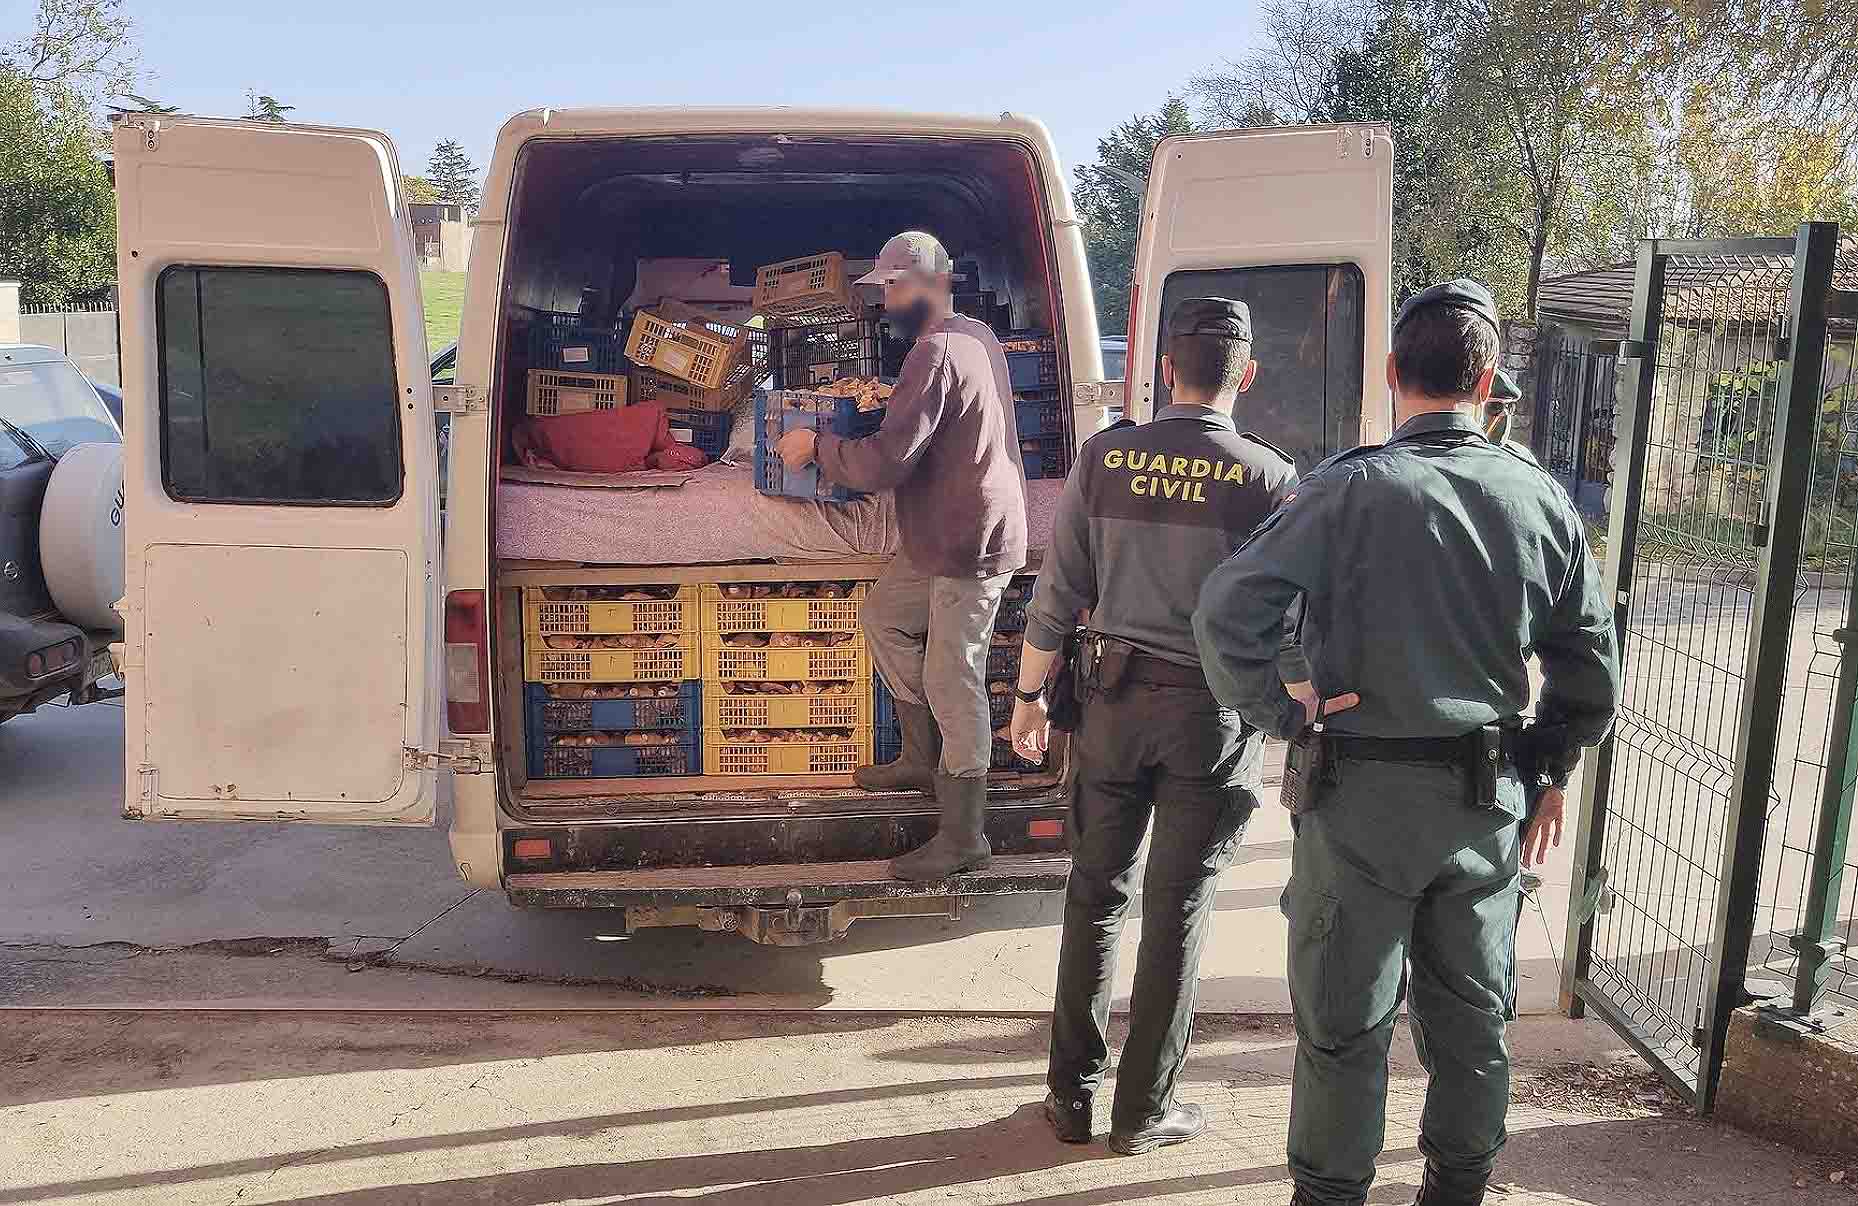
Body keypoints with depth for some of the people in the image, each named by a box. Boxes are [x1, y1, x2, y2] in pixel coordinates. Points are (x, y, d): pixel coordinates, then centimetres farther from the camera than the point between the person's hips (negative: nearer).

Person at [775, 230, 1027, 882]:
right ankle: (923, 759, 30)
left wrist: (815, 448, -11)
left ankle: (963, 839, 7)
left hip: (971, 544, -11)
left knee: (952, 683, -4)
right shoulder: (977, 335, 11)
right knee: (884, 615, 22)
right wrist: (887, 400, 18)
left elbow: (887, 462, -25)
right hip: (948, 533, 11)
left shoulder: (936, 353, -21)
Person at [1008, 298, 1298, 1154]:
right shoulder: (1269, 479, -10)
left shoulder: (1103, 457, -5)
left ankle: (1071, 1093, 23)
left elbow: (1058, 593, -2)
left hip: (1115, 698, 2)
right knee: (1176, 913, 9)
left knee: (1095, 894, 15)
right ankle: (1142, 1110, 21)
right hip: (1216, 714, -2)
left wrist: (1030, 694, 9)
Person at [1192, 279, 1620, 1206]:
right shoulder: (1542, 499, 0)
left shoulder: (1351, 489, -13)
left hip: (1361, 792, -4)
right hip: (1488, 798, 4)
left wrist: (1278, 711, -12)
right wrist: (1550, 770, 18)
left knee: (1346, 1022, 9)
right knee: (1472, 1015, 19)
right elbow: (1591, 668, 7)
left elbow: (1226, 610, -23)